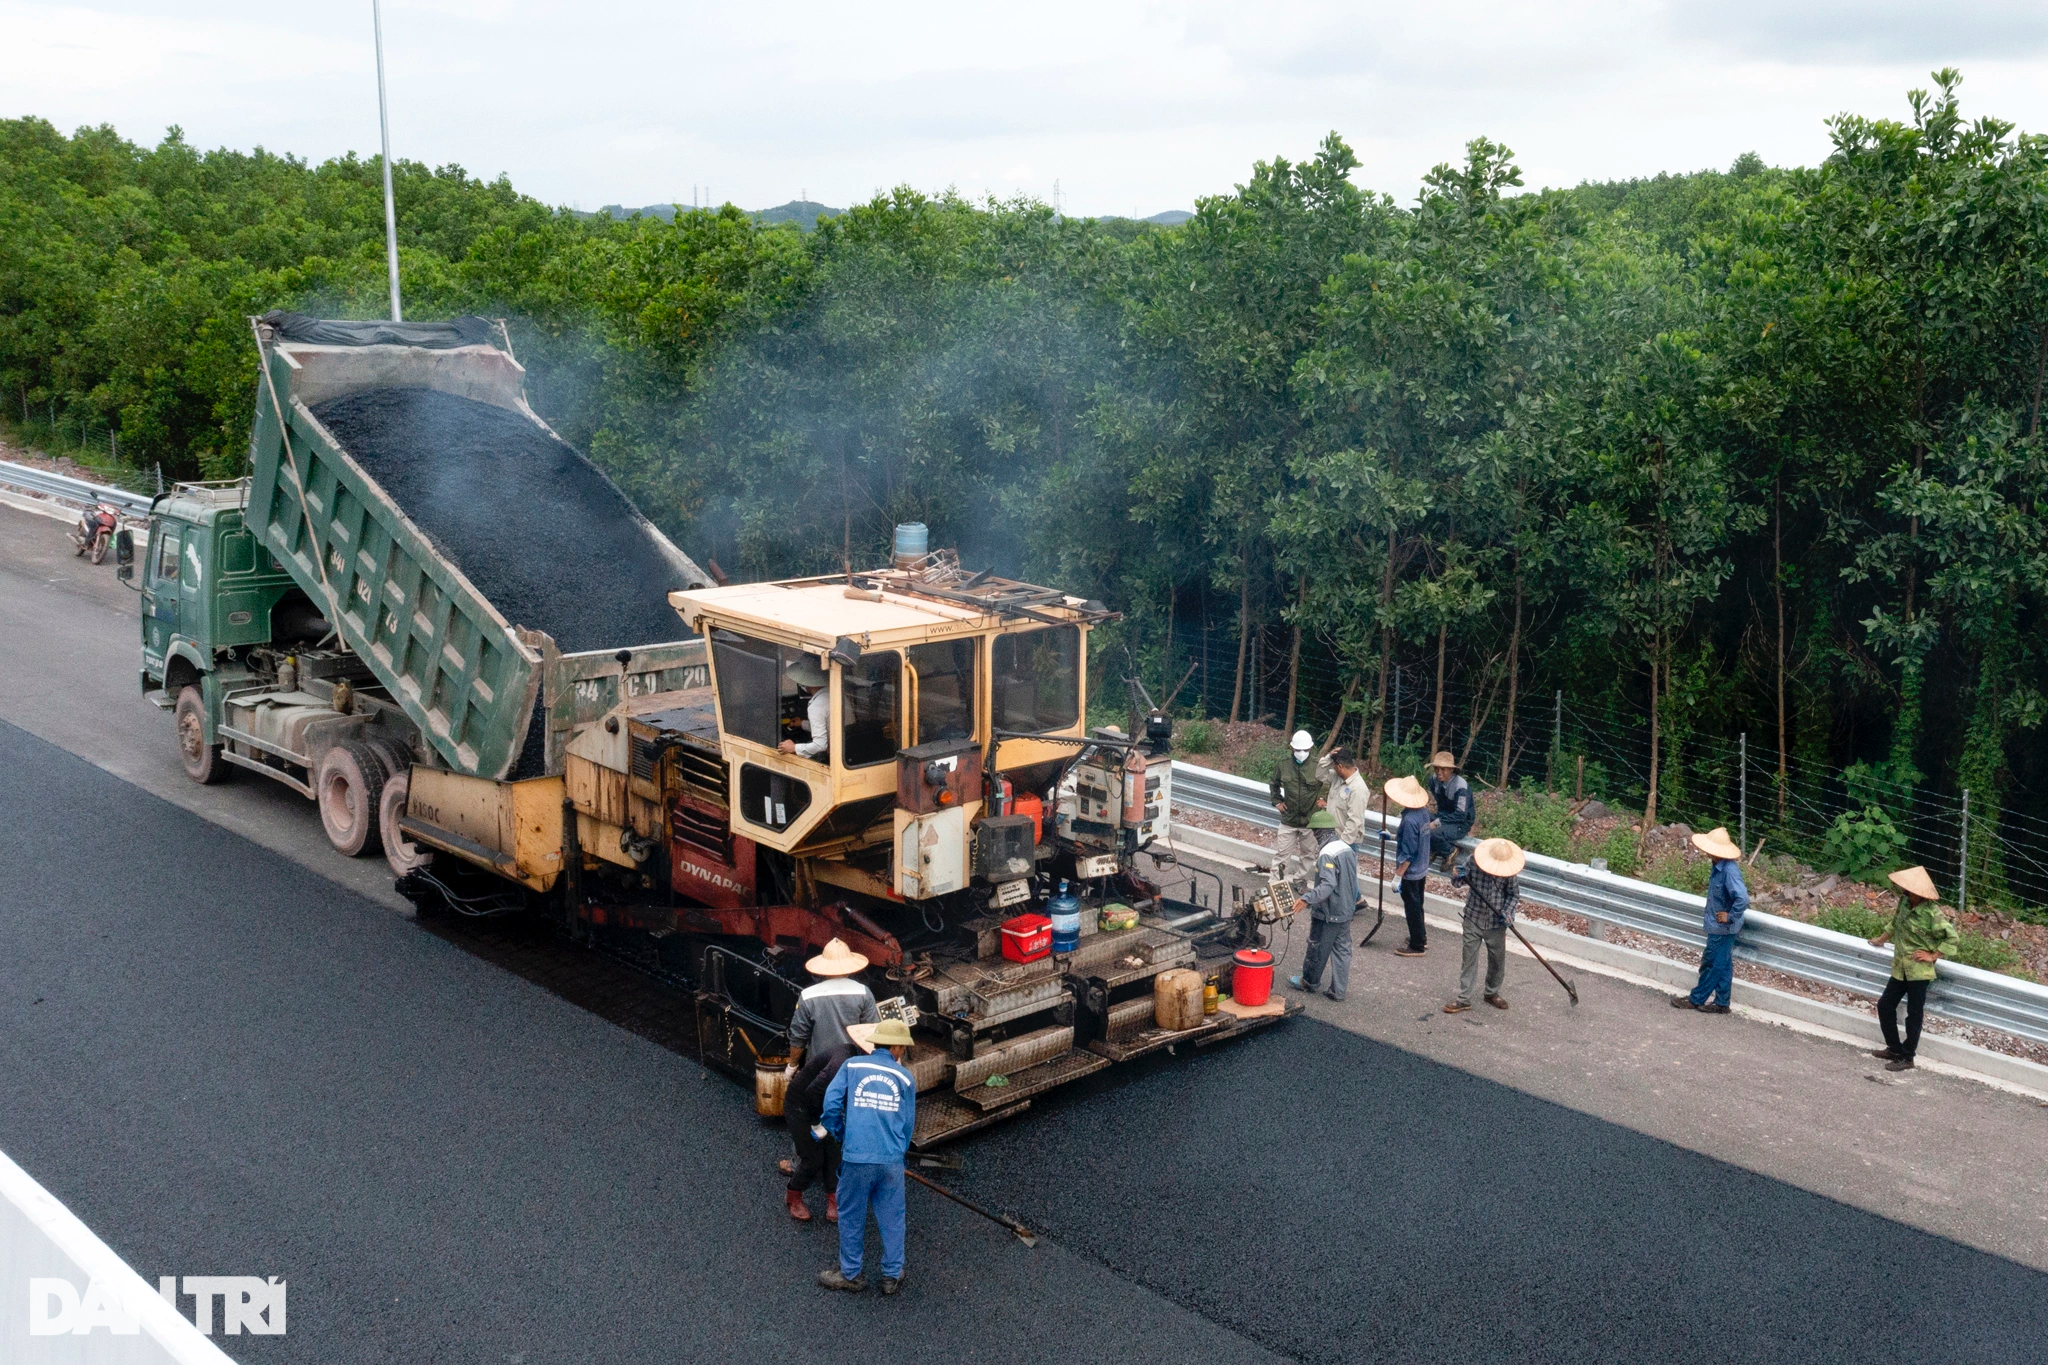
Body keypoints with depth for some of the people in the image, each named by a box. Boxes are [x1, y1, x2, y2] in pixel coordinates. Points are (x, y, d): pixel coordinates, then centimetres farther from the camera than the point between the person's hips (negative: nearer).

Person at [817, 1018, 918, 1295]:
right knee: (892, 1218, 14)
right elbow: (909, 1125, 13)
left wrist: (840, 1134, 14)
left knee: (851, 1216, 14)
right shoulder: (905, 1079, 7)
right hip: (892, 1160, 1)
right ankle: (892, 1276, 23)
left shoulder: (852, 1066, 3)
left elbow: (831, 1104, -3)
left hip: (856, 1156, -1)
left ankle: (849, 1274, 25)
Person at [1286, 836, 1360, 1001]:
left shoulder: (1327, 854, -23)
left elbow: (1328, 884, -31)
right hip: (1346, 911, 8)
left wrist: (1307, 899, -37)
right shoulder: (1349, 850, 4)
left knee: (1317, 949, 11)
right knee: (1342, 949, 11)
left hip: (1328, 913, -8)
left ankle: (1309, 981, 28)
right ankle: (1339, 990, 14)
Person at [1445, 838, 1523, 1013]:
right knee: (1469, 961, 4)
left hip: (1497, 924, 1)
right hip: (1473, 921, -1)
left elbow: (1514, 894, 0)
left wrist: (1508, 913, -15)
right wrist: (1458, 877, -27)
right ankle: (1463, 999, 12)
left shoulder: (1508, 872, -13)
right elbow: (1456, 882, -3)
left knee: (1497, 961, 16)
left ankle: (1492, 993, 38)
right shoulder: (1474, 863, -14)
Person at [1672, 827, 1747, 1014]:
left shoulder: (1729, 870, -27)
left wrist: (1730, 917, -22)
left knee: (1713, 964, 5)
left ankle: (1696, 999, 16)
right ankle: (1721, 1003, 23)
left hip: (1722, 928, -9)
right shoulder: (1719, 866, 3)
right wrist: (1710, 912, 13)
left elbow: (1742, 898, -35)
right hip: (1718, 926, 9)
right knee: (1722, 964, 15)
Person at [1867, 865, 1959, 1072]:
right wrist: (1882, 939, 27)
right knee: (1885, 1005, 13)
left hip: (1918, 970, -8)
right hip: (1900, 968, 8)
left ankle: (1907, 1058, 15)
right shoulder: (1904, 902, -2)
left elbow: (1953, 938, -20)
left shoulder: (1932, 913, -23)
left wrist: (1933, 956, -17)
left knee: (1914, 1014, 4)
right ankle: (1894, 1049, 29)